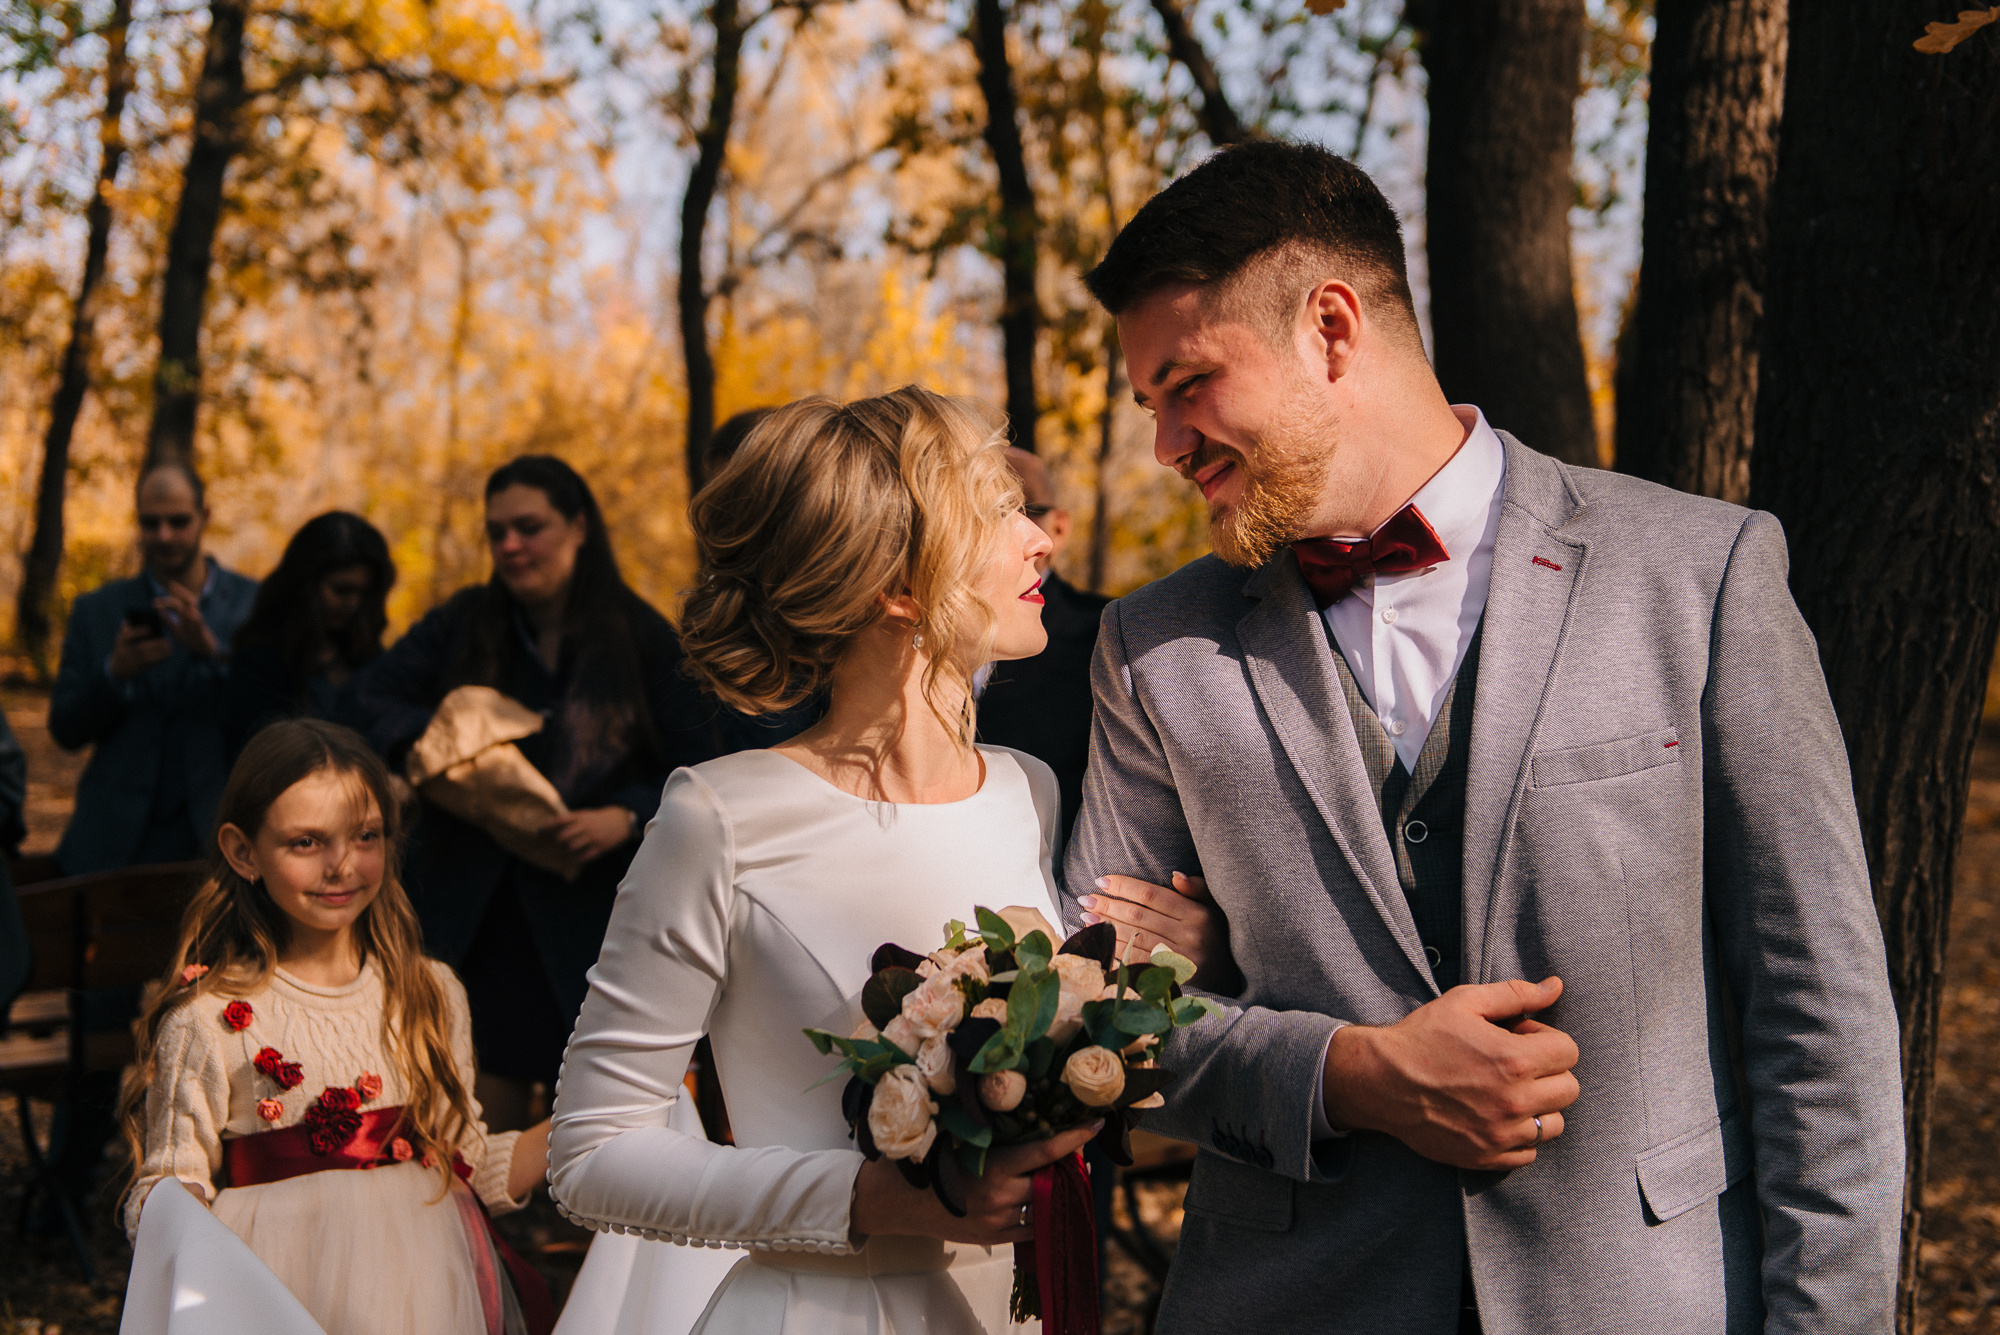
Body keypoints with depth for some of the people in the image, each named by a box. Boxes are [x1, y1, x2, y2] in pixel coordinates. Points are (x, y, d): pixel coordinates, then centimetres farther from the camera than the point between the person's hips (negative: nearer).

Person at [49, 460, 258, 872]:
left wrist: (213, 650, -19)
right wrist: (114, 674, -13)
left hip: (218, 837, -1)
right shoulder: (96, 611, 9)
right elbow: (65, 732, 6)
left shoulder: (255, 604, 4)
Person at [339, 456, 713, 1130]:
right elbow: (364, 699, 5)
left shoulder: (642, 638, -1)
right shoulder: (464, 624, 8)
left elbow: (694, 772, -3)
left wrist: (628, 818, -21)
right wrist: (429, 740, -15)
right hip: (477, 915, 2)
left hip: (593, 912, -2)